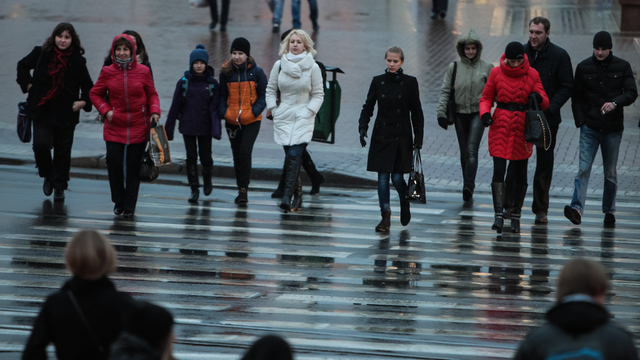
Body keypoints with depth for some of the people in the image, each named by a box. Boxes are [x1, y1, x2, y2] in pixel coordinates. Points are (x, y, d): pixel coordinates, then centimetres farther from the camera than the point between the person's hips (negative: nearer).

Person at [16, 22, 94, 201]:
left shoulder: (77, 61, -2)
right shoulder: (41, 54, 0)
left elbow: (88, 86, 7)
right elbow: (23, 66, 17)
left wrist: (83, 101, -9)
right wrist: (28, 85, 6)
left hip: (66, 113, 0)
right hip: (42, 110, 0)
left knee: (63, 149, 4)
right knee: (41, 143, -14)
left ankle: (59, 186, 18)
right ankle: (47, 176, 14)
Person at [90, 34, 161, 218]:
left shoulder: (143, 71, -1)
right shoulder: (107, 72, 0)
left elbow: (152, 94, 8)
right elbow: (95, 94, 10)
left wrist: (155, 111, -9)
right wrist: (106, 110, -5)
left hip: (139, 126, 0)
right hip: (115, 127, 0)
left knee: (134, 166, 2)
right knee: (114, 162, -6)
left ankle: (129, 208, 13)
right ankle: (118, 201, 17)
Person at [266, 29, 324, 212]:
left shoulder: (312, 68, 0)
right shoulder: (279, 65, 6)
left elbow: (318, 94, 5)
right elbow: (271, 89, 16)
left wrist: (308, 112, -5)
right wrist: (274, 110, 5)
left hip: (303, 117, -3)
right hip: (283, 118, 3)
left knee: (294, 155, -17)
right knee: (291, 157, 2)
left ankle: (288, 196, -23)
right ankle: (297, 195, 14)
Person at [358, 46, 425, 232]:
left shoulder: (410, 82, -1)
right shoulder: (377, 81, 4)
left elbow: (416, 112, 2)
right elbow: (368, 107, 7)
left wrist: (418, 136, -2)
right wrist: (363, 127, -7)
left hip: (402, 136, -2)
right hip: (381, 136, 2)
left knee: (397, 177, -4)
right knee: (383, 176, -2)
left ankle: (405, 204, 26)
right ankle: (385, 217, 2)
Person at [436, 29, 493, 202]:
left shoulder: (486, 68, 1)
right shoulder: (454, 68, 4)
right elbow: (445, 91, 5)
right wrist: (441, 112, -4)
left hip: (478, 112, -3)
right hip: (460, 113, 3)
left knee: (472, 149, -16)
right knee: (464, 152, 9)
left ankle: (468, 186, -23)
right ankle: (468, 186, 20)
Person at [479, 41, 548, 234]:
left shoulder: (531, 75, 1)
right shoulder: (497, 73, 1)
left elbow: (545, 103, 1)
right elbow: (486, 97, 9)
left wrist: (538, 98, -23)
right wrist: (485, 113, -12)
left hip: (522, 128, 1)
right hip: (500, 126, -1)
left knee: (520, 173, 7)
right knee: (499, 170, -11)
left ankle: (516, 217, 17)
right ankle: (498, 216, -15)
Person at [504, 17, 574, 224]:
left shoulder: (559, 56, -4)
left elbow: (567, 87, -4)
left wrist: (549, 108, -15)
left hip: (547, 119, -1)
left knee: (544, 165, 5)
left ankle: (541, 210, 13)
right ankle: (510, 205, 2)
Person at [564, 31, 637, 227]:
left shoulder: (622, 67, 2)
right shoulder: (584, 67, 4)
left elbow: (632, 93, -2)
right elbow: (576, 97, 9)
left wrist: (615, 103, -21)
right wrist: (580, 121, -2)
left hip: (612, 129, 0)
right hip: (589, 128, 0)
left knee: (610, 172, 8)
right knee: (584, 168, -12)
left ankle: (609, 211, 18)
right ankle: (577, 208, -22)